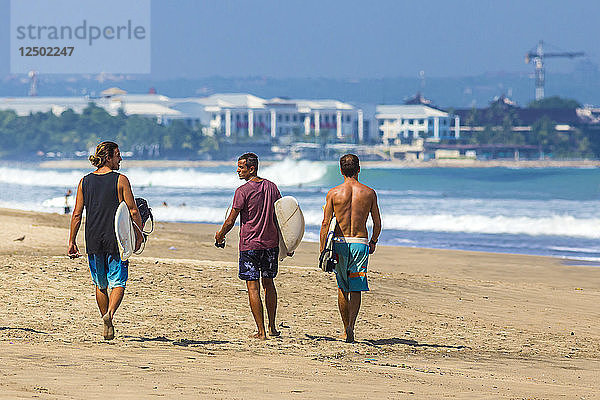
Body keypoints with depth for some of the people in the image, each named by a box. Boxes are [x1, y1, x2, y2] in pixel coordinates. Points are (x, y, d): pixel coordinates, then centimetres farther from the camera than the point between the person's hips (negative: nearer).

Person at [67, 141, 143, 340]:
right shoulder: (120, 180, -5)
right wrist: (139, 234, 5)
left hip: (93, 241, 4)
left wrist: (72, 242, 9)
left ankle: (106, 319, 23)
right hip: (115, 240, -4)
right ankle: (110, 313, -26)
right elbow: (133, 211, -7)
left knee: (101, 285, 18)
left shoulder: (84, 182, 6)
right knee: (118, 283, -1)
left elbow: (77, 214, 5)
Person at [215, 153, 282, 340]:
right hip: (271, 243, 6)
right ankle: (272, 328, 20)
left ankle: (261, 331, -6)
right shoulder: (271, 187, 6)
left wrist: (220, 235, 11)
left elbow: (230, 221, -9)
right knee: (268, 284, 17)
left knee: (253, 288, -2)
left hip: (250, 245, -6)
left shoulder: (243, 191, -11)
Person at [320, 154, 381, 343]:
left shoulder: (333, 193, -3)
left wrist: (322, 250, -1)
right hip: (360, 242, 0)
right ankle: (351, 326, -16)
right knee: (356, 289, 1)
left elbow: (325, 224, -5)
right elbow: (377, 223, 7)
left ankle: (346, 328, 20)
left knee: (342, 288, 15)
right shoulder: (369, 193, 0)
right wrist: (373, 242, 24)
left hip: (339, 242, 0)